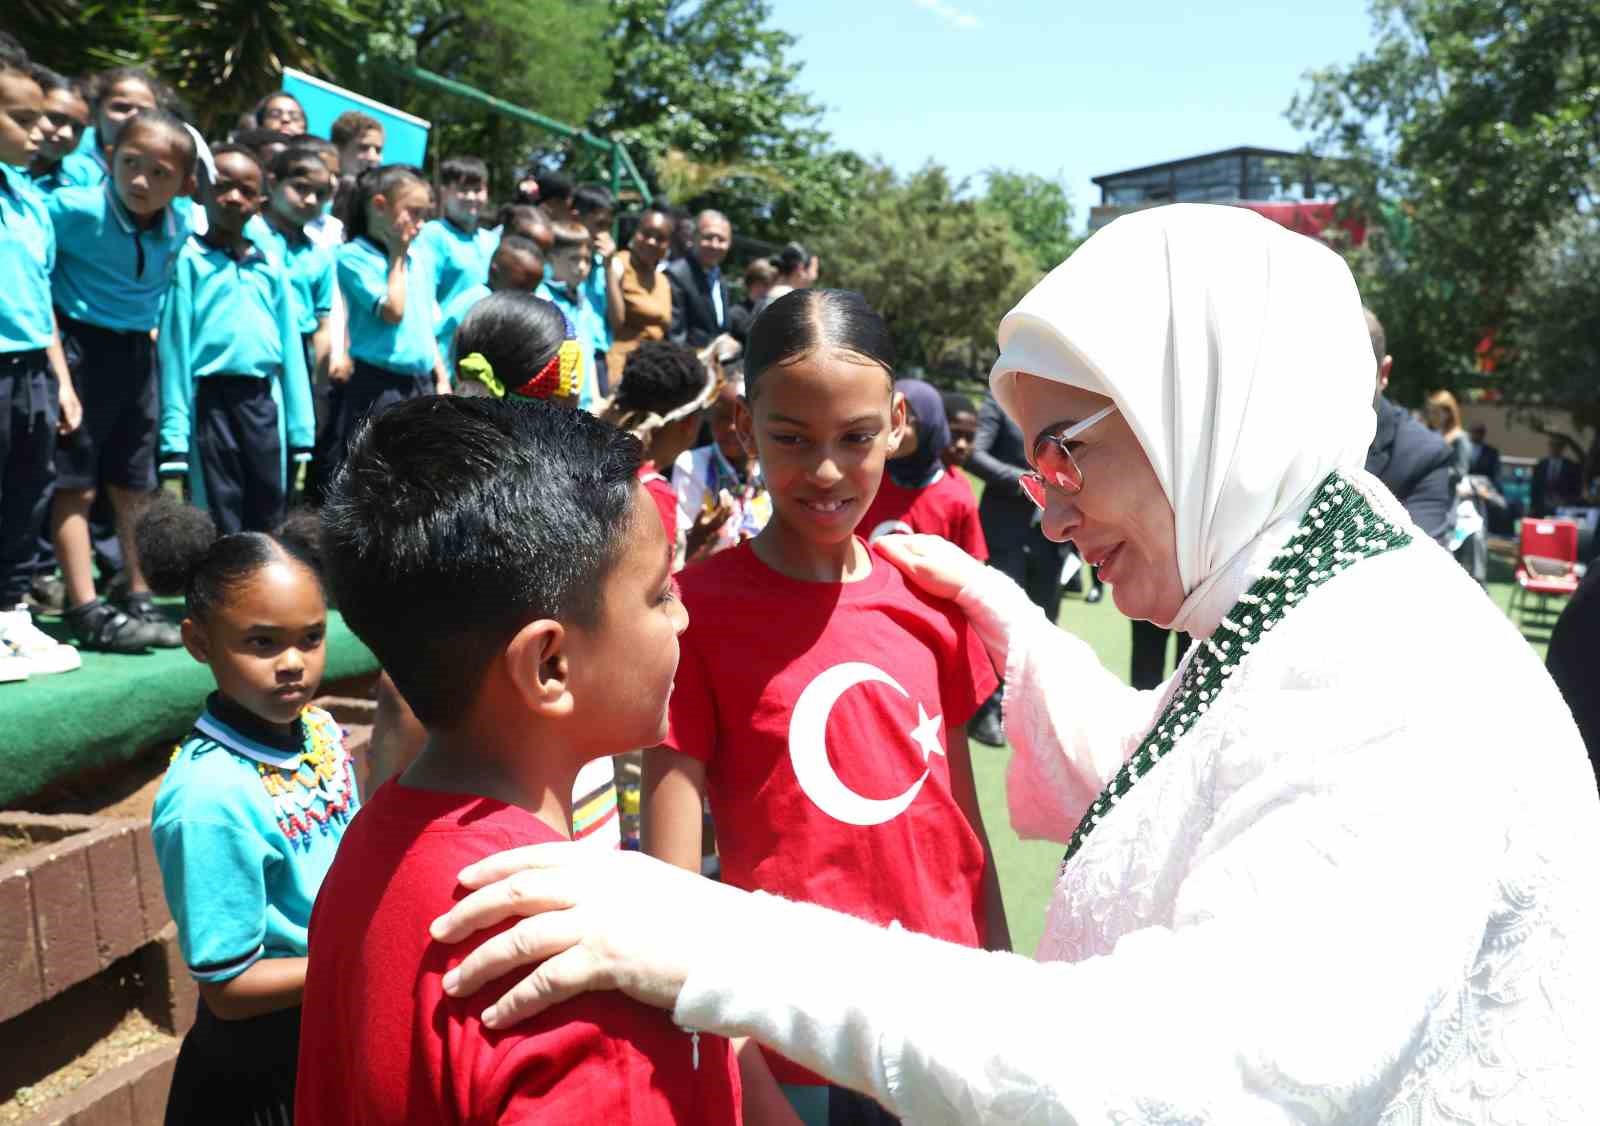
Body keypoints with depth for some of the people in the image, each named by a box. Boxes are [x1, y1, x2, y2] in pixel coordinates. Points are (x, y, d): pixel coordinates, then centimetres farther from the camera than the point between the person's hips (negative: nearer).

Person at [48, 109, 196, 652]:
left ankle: (140, 600, 22)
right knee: (76, 484, -2)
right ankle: (86, 611, 1)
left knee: (134, 485, 12)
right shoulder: (74, 208, -18)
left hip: (136, 353, 6)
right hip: (81, 347, -6)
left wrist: (145, 333, 12)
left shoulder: (179, 228, -2)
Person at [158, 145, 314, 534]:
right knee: (218, 519, 3)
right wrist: (175, 430, -10)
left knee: (269, 516, 11)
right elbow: (174, 345, -5)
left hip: (263, 399, 4)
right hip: (210, 399, -4)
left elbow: (290, 346, 10)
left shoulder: (272, 267, 10)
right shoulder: (188, 259, -2)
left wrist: (300, 426, 6)